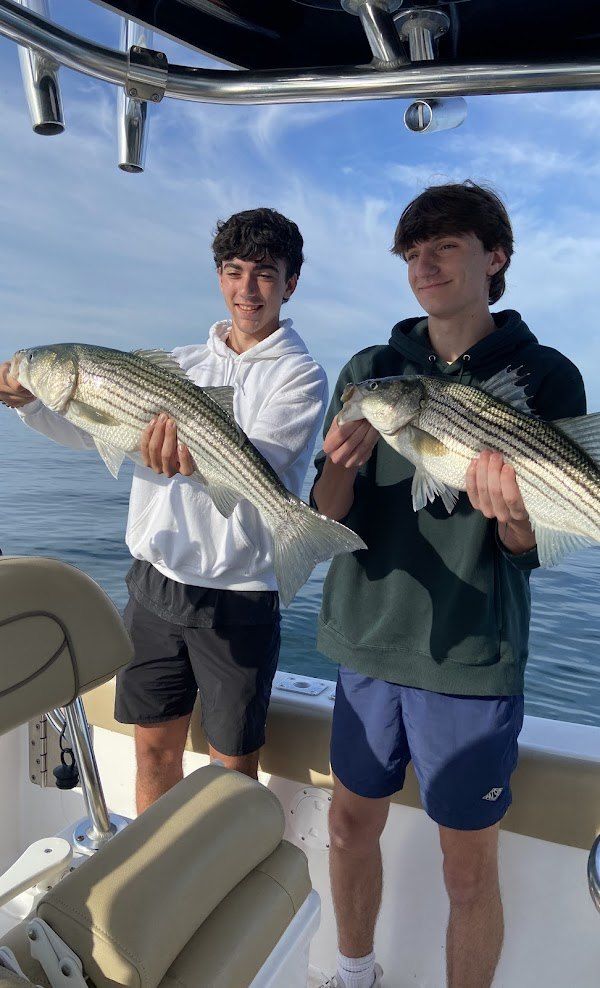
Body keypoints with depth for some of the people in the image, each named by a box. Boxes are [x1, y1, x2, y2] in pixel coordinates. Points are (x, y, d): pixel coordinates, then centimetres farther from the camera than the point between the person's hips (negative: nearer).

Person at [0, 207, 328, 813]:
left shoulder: (299, 375, -4)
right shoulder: (182, 363, 13)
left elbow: (257, 465, -23)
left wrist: (199, 456, -43)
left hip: (236, 597, -4)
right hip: (154, 578, 5)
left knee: (233, 768, 9)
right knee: (153, 750, 17)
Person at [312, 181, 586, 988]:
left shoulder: (546, 377, -5)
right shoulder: (369, 370, 3)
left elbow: (531, 549, -8)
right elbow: (329, 521, -1)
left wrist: (510, 511, -31)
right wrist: (341, 466, -23)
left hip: (471, 660, -3)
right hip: (366, 647, 4)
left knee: (469, 873, 9)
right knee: (351, 829, 19)